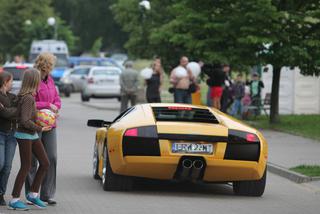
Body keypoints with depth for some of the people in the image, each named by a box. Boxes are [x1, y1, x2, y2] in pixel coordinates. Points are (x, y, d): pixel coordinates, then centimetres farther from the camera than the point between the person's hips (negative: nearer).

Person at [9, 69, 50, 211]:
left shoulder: (30, 96, 7)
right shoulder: (28, 98, -20)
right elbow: (25, 121, -26)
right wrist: (40, 129, -16)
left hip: (33, 135, 9)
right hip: (24, 135, -9)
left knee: (45, 163, 9)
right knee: (26, 167, -4)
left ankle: (33, 194, 16)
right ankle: (14, 200, 2)